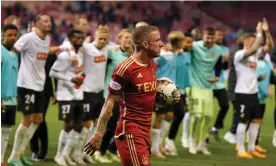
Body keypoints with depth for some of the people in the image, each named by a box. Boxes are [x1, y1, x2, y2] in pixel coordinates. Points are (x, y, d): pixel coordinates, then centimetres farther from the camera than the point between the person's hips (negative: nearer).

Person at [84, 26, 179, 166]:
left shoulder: (153, 66, 11)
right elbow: (110, 103, -13)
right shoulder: (125, 69, -16)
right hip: (130, 132, -9)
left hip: (145, 130, 9)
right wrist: (99, 134, -14)